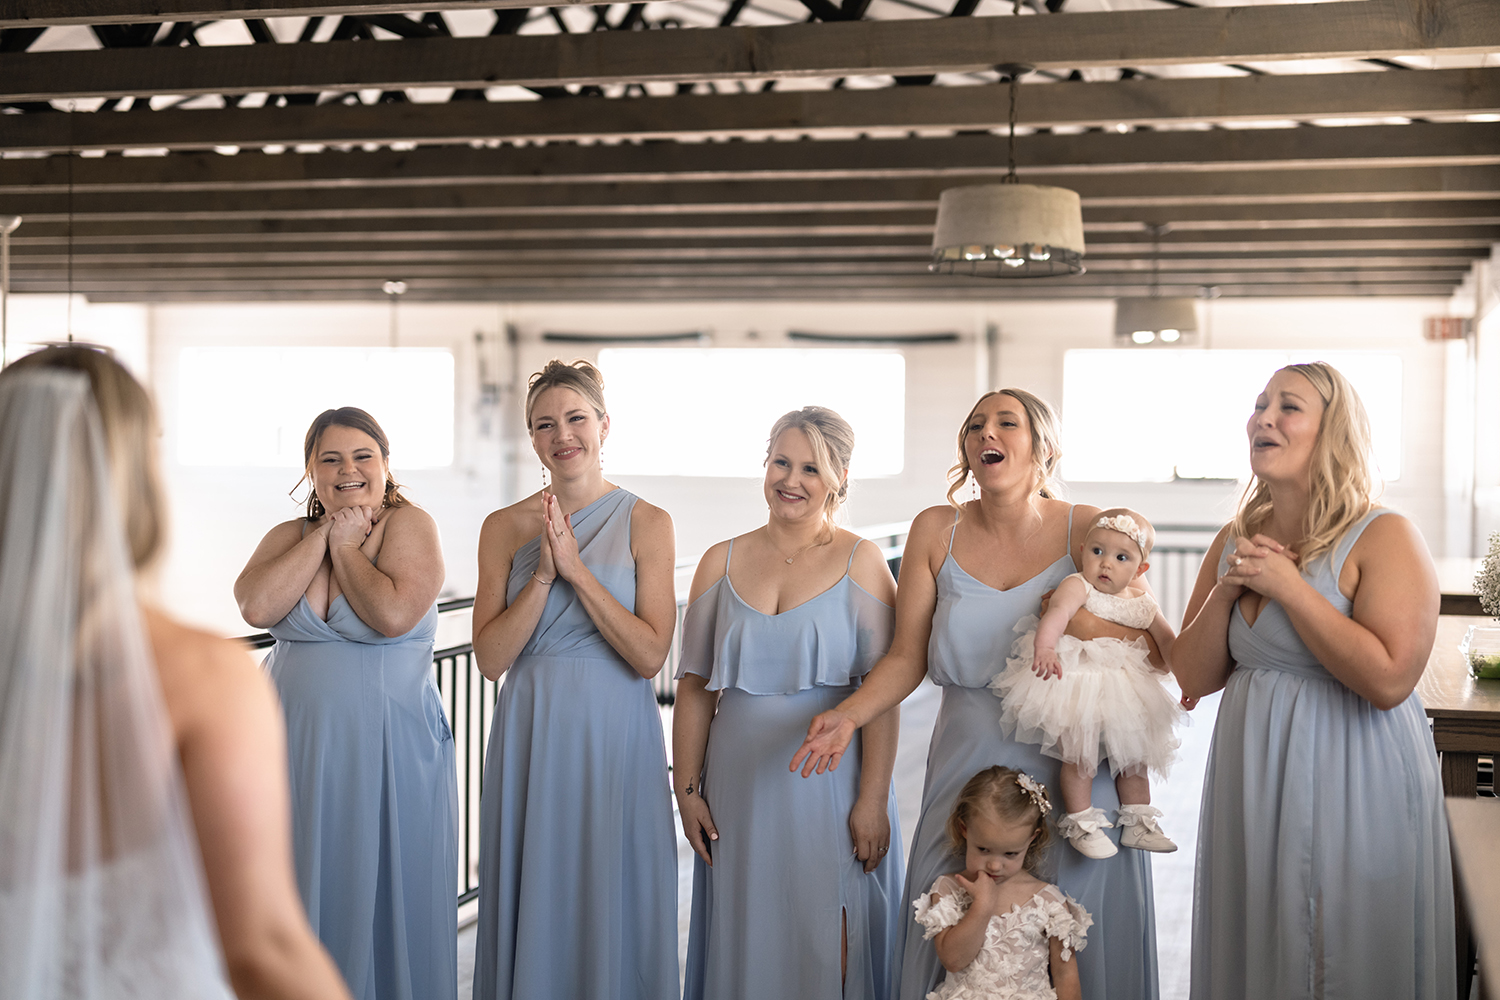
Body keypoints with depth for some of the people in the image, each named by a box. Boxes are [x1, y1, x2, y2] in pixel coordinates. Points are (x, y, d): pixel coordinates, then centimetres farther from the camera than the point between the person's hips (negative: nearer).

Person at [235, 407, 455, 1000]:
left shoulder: (409, 526, -5)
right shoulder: (289, 536, 8)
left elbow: (394, 615, -22)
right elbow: (257, 607, -12)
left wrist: (347, 546, -11)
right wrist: (323, 534, -10)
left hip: (388, 751, -4)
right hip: (296, 745, 4)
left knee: (383, 899, 4)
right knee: (306, 894, 11)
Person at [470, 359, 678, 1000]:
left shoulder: (647, 524, -2)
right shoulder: (505, 527, 3)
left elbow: (650, 655, -10)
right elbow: (490, 658, -4)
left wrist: (577, 569, -16)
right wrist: (543, 574, -15)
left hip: (616, 734, -2)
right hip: (531, 734, 2)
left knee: (612, 896, 5)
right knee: (533, 894, 8)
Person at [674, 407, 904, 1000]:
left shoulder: (860, 562, -2)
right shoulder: (721, 562, 7)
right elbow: (695, 687, 8)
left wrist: (873, 800, -13)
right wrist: (686, 789, 4)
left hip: (830, 787, -3)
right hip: (741, 784, 3)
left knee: (830, 947, 2)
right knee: (746, 944, 9)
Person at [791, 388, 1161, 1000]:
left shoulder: (1089, 531, -2)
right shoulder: (936, 532, 3)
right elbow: (906, 659, 2)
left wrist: (1076, 609, -16)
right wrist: (847, 715, -13)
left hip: (1071, 781, -1)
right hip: (968, 772, 2)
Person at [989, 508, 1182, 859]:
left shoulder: (1143, 604, 7)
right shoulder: (1077, 587, -13)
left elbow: (1168, 643, 15)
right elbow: (1057, 613, -32)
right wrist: (1045, 648, -51)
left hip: (1124, 692, 7)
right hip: (1075, 686, -6)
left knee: (1134, 754, 13)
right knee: (1079, 754, -13)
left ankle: (1138, 823, 25)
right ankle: (1080, 824, 0)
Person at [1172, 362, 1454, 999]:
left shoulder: (1384, 537, -12)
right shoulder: (1235, 540, 7)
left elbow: (1389, 680, -24)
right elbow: (1193, 680, 8)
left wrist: (1287, 586, -20)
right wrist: (1225, 591, -9)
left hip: (1352, 788, -6)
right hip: (1252, 787, 6)